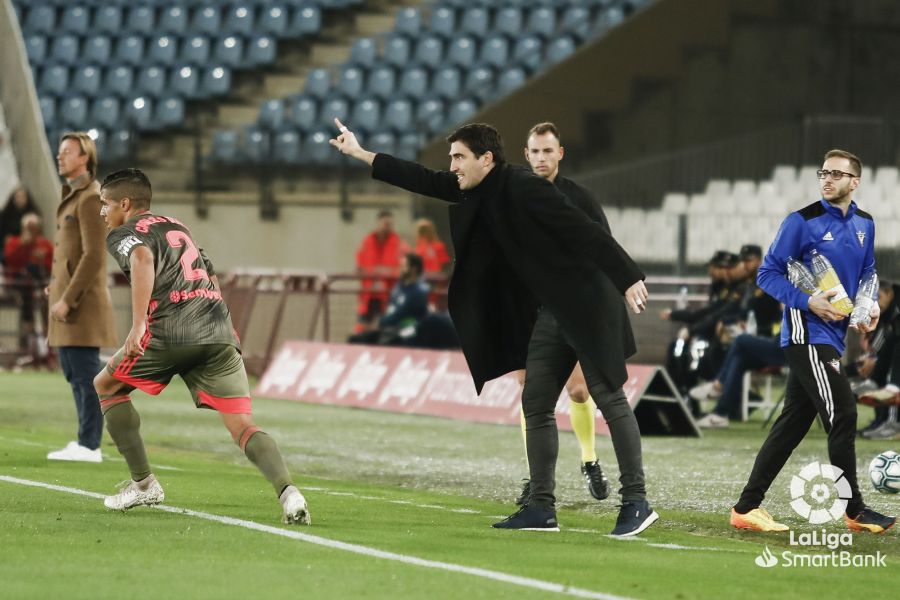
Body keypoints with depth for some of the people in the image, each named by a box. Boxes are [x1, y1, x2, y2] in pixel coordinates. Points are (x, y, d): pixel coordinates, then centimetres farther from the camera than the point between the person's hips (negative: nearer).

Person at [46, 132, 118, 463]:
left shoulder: (91, 199, -13)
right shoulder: (73, 196, 18)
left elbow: (93, 257, -20)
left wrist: (67, 299, -20)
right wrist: (56, 287, 15)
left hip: (81, 301, -10)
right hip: (66, 298, 10)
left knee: (84, 374, -8)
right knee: (74, 373, 12)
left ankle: (89, 445, -7)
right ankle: (86, 442, 16)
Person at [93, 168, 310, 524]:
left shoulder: (123, 234, 9)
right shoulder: (177, 227, 31)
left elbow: (142, 258, -15)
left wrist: (138, 324, -22)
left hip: (171, 334, -5)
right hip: (219, 332, 5)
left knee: (106, 386, 20)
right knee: (243, 426, -2)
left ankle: (143, 484, 15)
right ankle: (287, 491, -29)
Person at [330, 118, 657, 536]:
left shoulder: (526, 189, -20)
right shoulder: (478, 192, 6)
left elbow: (586, 232, -25)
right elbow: (425, 181, 16)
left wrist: (628, 279, -31)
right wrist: (361, 155, 19)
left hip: (587, 305, -9)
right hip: (548, 314, 9)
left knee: (610, 400, -7)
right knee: (536, 406, 7)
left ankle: (636, 502, -5)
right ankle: (542, 508, 9)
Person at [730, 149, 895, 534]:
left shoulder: (864, 225, 11)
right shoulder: (803, 222, -9)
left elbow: (867, 272, 25)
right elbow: (768, 273, -7)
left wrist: (870, 305, 4)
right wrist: (807, 302, -19)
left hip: (832, 336, 7)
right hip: (807, 333, -7)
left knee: (793, 422, 8)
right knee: (841, 415, -10)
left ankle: (747, 507, 13)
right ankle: (854, 510, 0)